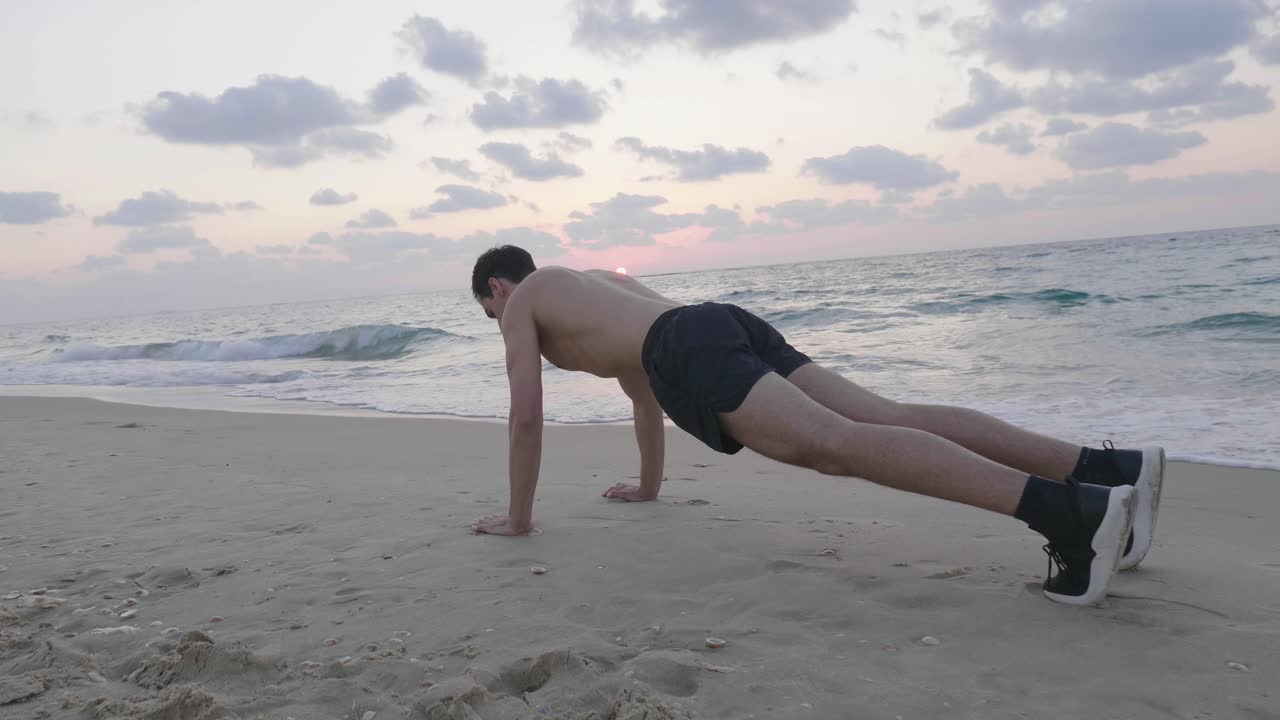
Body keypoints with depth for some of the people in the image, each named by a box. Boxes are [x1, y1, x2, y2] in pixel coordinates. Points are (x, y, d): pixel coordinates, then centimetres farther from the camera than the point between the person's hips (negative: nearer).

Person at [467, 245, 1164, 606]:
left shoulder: (521, 306, 20)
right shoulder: (600, 277, 43)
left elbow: (527, 415, 11)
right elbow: (642, 383, 46)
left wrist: (517, 516, 22)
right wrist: (648, 484, 51)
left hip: (693, 350, -8)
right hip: (732, 324, 8)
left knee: (836, 444, -25)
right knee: (887, 419, -6)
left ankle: (1068, 510, -41)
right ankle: (1108, 468, -17)